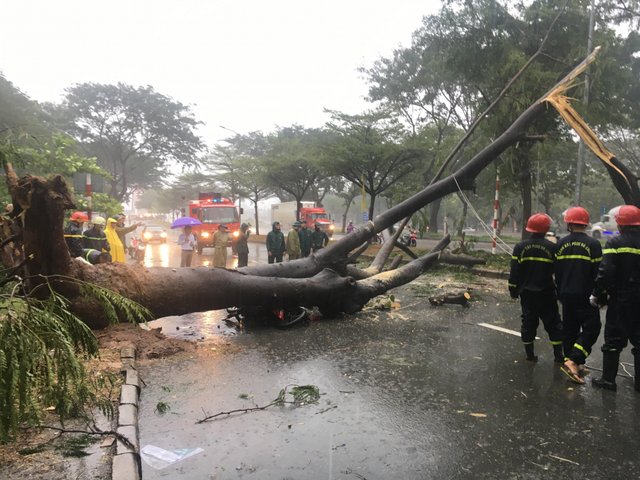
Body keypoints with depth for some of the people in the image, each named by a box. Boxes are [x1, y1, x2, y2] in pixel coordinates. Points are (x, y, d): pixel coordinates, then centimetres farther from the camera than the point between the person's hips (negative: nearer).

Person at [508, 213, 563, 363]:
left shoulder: (520, 247, -4)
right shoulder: (552, 247, -9)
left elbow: (514, 271, -2)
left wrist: (513, 290, 6)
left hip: (526, 293, 2)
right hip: (546, 293, -2)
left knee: (528, 322, 10)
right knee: (553, 323, 9)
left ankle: (530, 354, 15)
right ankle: (558, 354, 13)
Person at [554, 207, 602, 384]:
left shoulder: (562, 243, 1)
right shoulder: (592, 244, -12)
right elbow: (597, 272, -10)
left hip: (567, 294, 5)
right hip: (586, 296, -5)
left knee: (569, 328, 14)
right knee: (591, 329, 2)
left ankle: (574, 365, 21)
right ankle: (573, 360, -12)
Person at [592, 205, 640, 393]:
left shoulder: (615, 243, -12)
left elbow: (605, 272, -19)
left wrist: (597, 294, -9)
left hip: (620, 300, -4)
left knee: (613, 340, 6)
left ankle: (608, 379, 10)